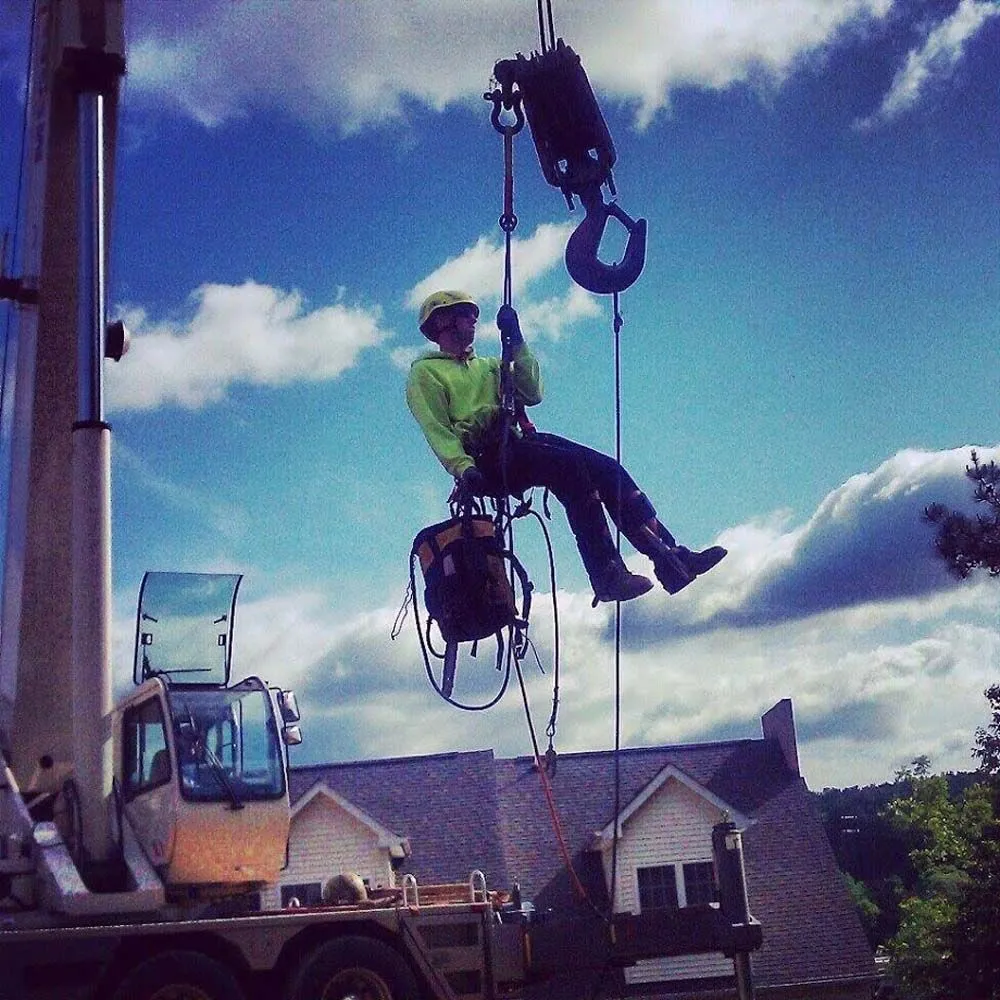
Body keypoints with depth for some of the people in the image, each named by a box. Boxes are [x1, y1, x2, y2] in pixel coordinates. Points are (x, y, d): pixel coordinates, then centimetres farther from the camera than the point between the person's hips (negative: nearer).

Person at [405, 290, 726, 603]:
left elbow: (531, 395, 17)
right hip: (485, 458, -7)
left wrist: (516, 342, 12)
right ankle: (606, 575, -36)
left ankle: (670, 558, -16)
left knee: (607, 468, -12)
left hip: (517, 445, 7)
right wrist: (463, 468, -22)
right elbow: (437, 431, -5)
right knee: (570, 466, -30)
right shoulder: (425, 373, 10)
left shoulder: (486, 365, 32)